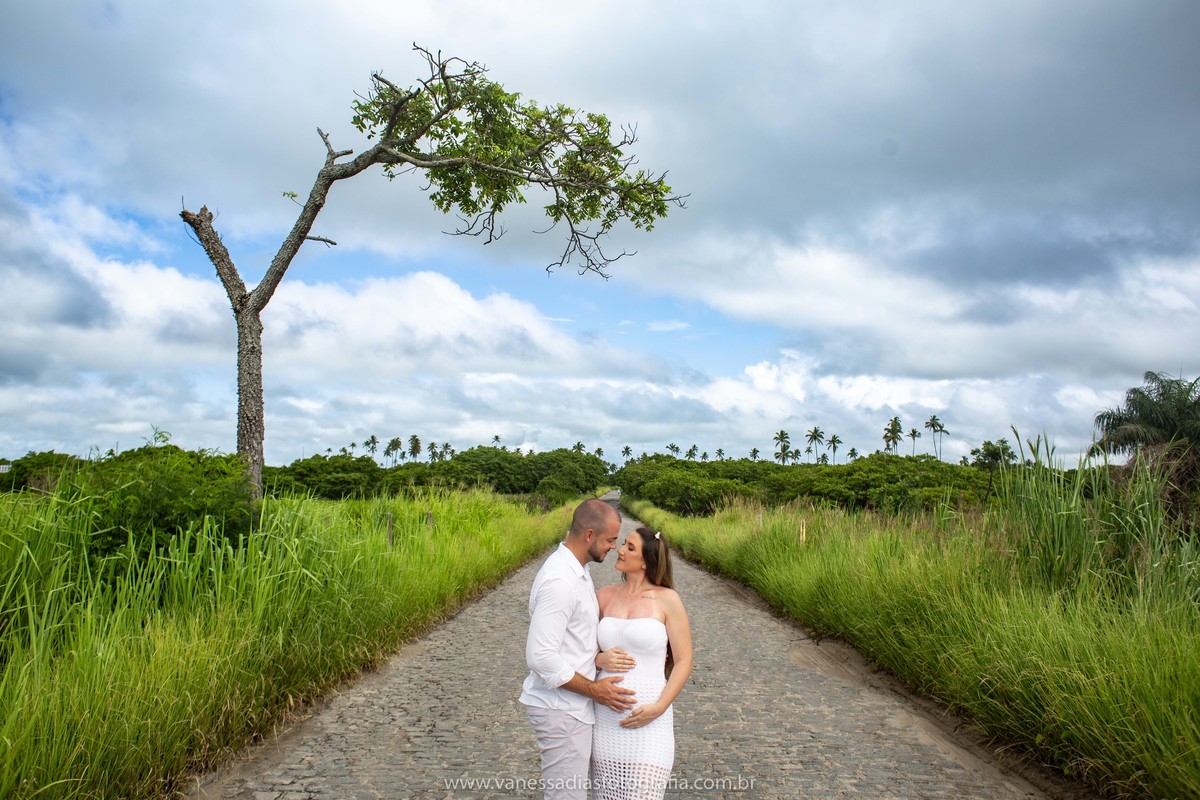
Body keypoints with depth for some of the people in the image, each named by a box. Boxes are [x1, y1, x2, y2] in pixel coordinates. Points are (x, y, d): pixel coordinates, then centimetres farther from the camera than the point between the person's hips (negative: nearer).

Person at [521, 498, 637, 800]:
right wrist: (593, 689, -18)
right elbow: (540, 657, -27)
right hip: (562, 709, -10)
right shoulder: (560, 580, -24)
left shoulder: (577, 570, 7)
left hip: (571, 704, 10)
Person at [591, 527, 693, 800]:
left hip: (648, 717, -4)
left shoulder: (667, 599, -5)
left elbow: (684, 661, -3)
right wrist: (601, 659, -8)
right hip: (607, 714, 4)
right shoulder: (605, 596, 6)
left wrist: (659, 707, -14)